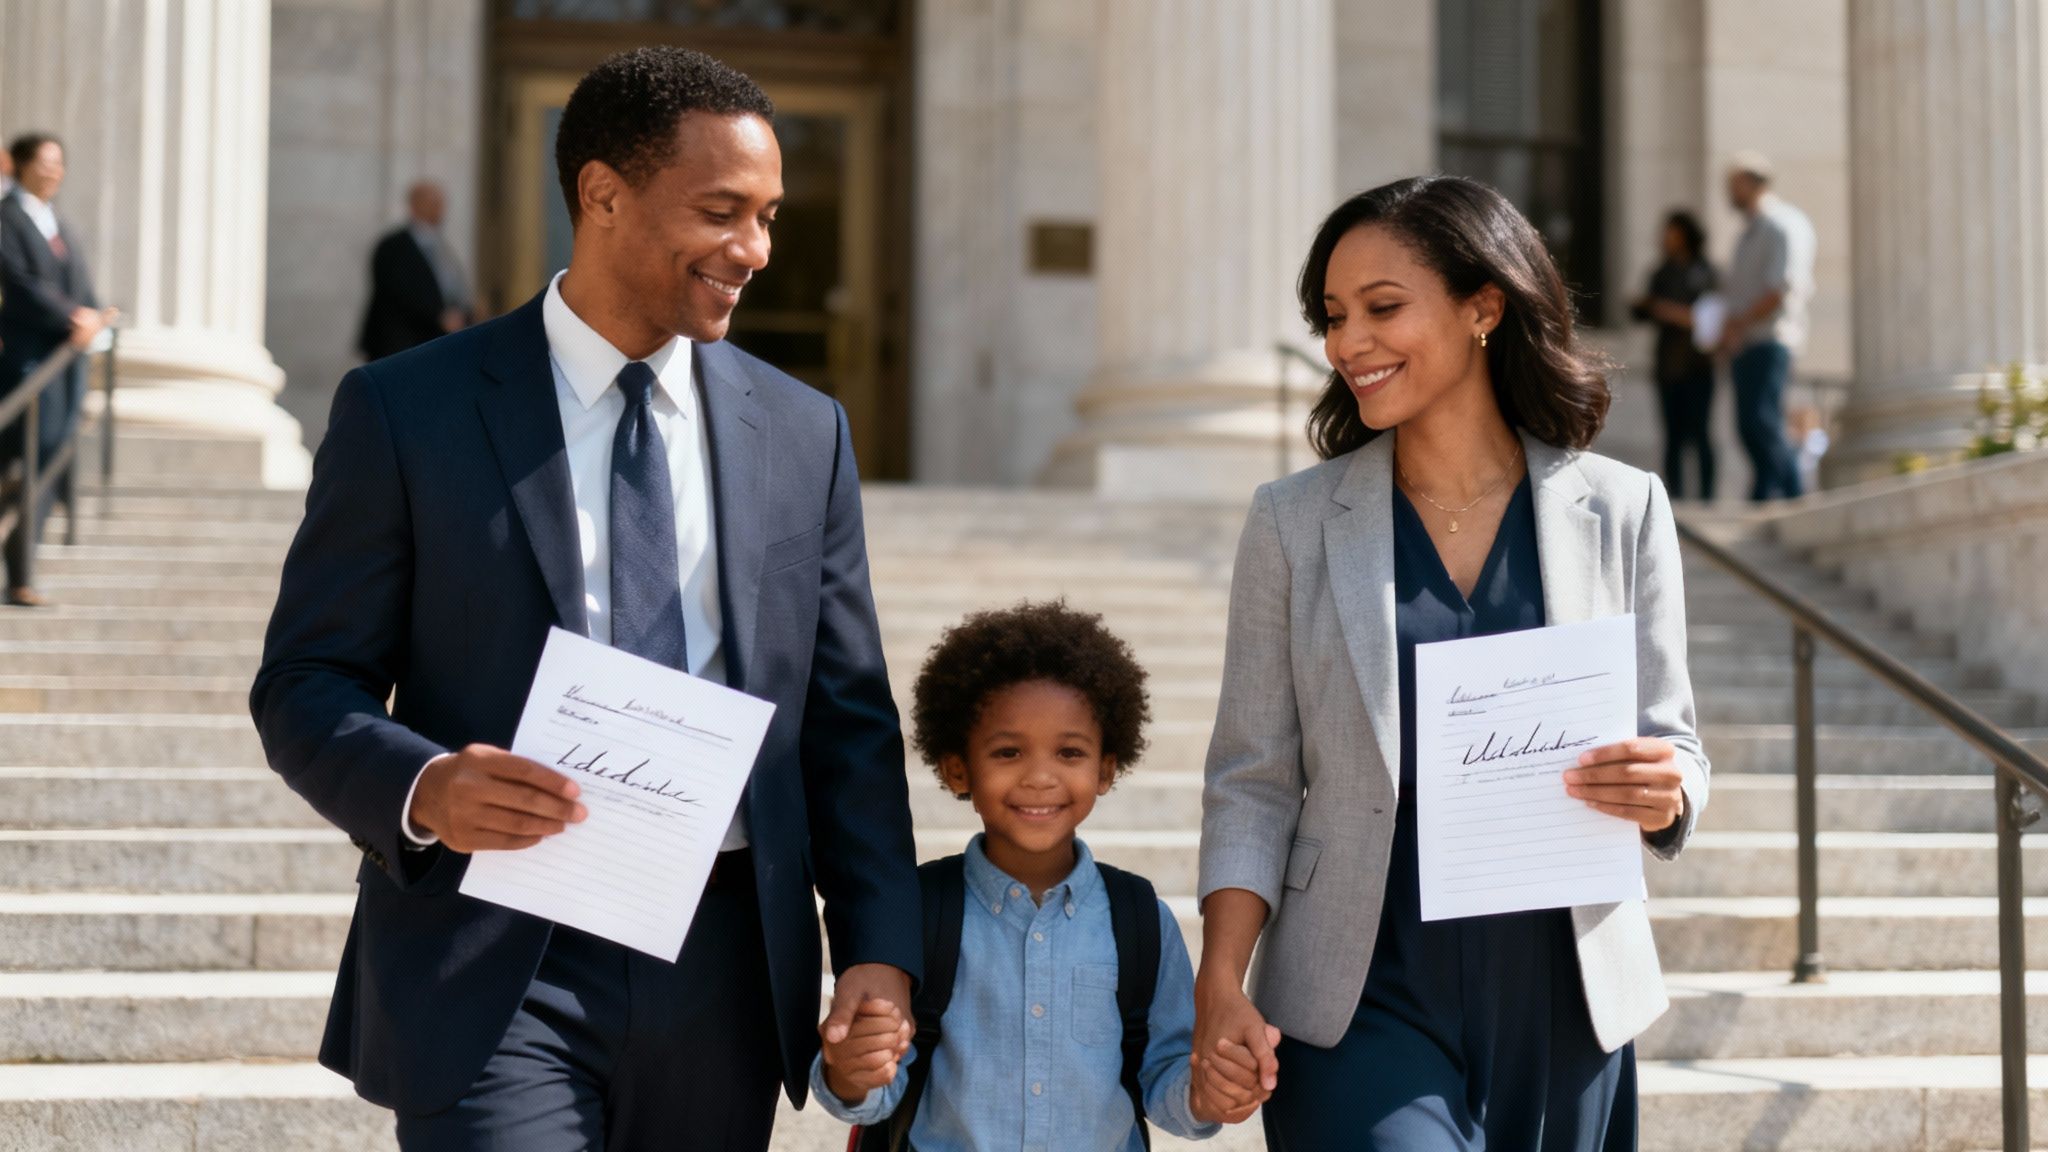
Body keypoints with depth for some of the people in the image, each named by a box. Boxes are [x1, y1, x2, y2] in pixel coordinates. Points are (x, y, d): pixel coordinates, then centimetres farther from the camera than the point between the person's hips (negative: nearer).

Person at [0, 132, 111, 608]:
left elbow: (83, 289, 15)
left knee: (50, 472, 5)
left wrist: (91, 317, -6)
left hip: (65, 357, 8)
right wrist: (72, 318, -19)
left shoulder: (61, 227, 20)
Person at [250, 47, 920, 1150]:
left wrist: (879, 949, -1)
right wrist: (422, 787, -21)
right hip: (498, 970, -3)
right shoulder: (406, 412, -1)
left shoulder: (804, 434, 9)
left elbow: (846, 720, 10)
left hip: (720, 972, 4)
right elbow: (303, 684, 0)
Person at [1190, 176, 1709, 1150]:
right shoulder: (1295, 522, 1)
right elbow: (1253, 782, 2)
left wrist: (1662, 794, -17)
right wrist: (1219, 984, -9)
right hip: (1364, 1008, -1)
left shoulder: (1621, 510, 2)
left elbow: (1672, 751, 7)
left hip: (1559, 1005, 2)